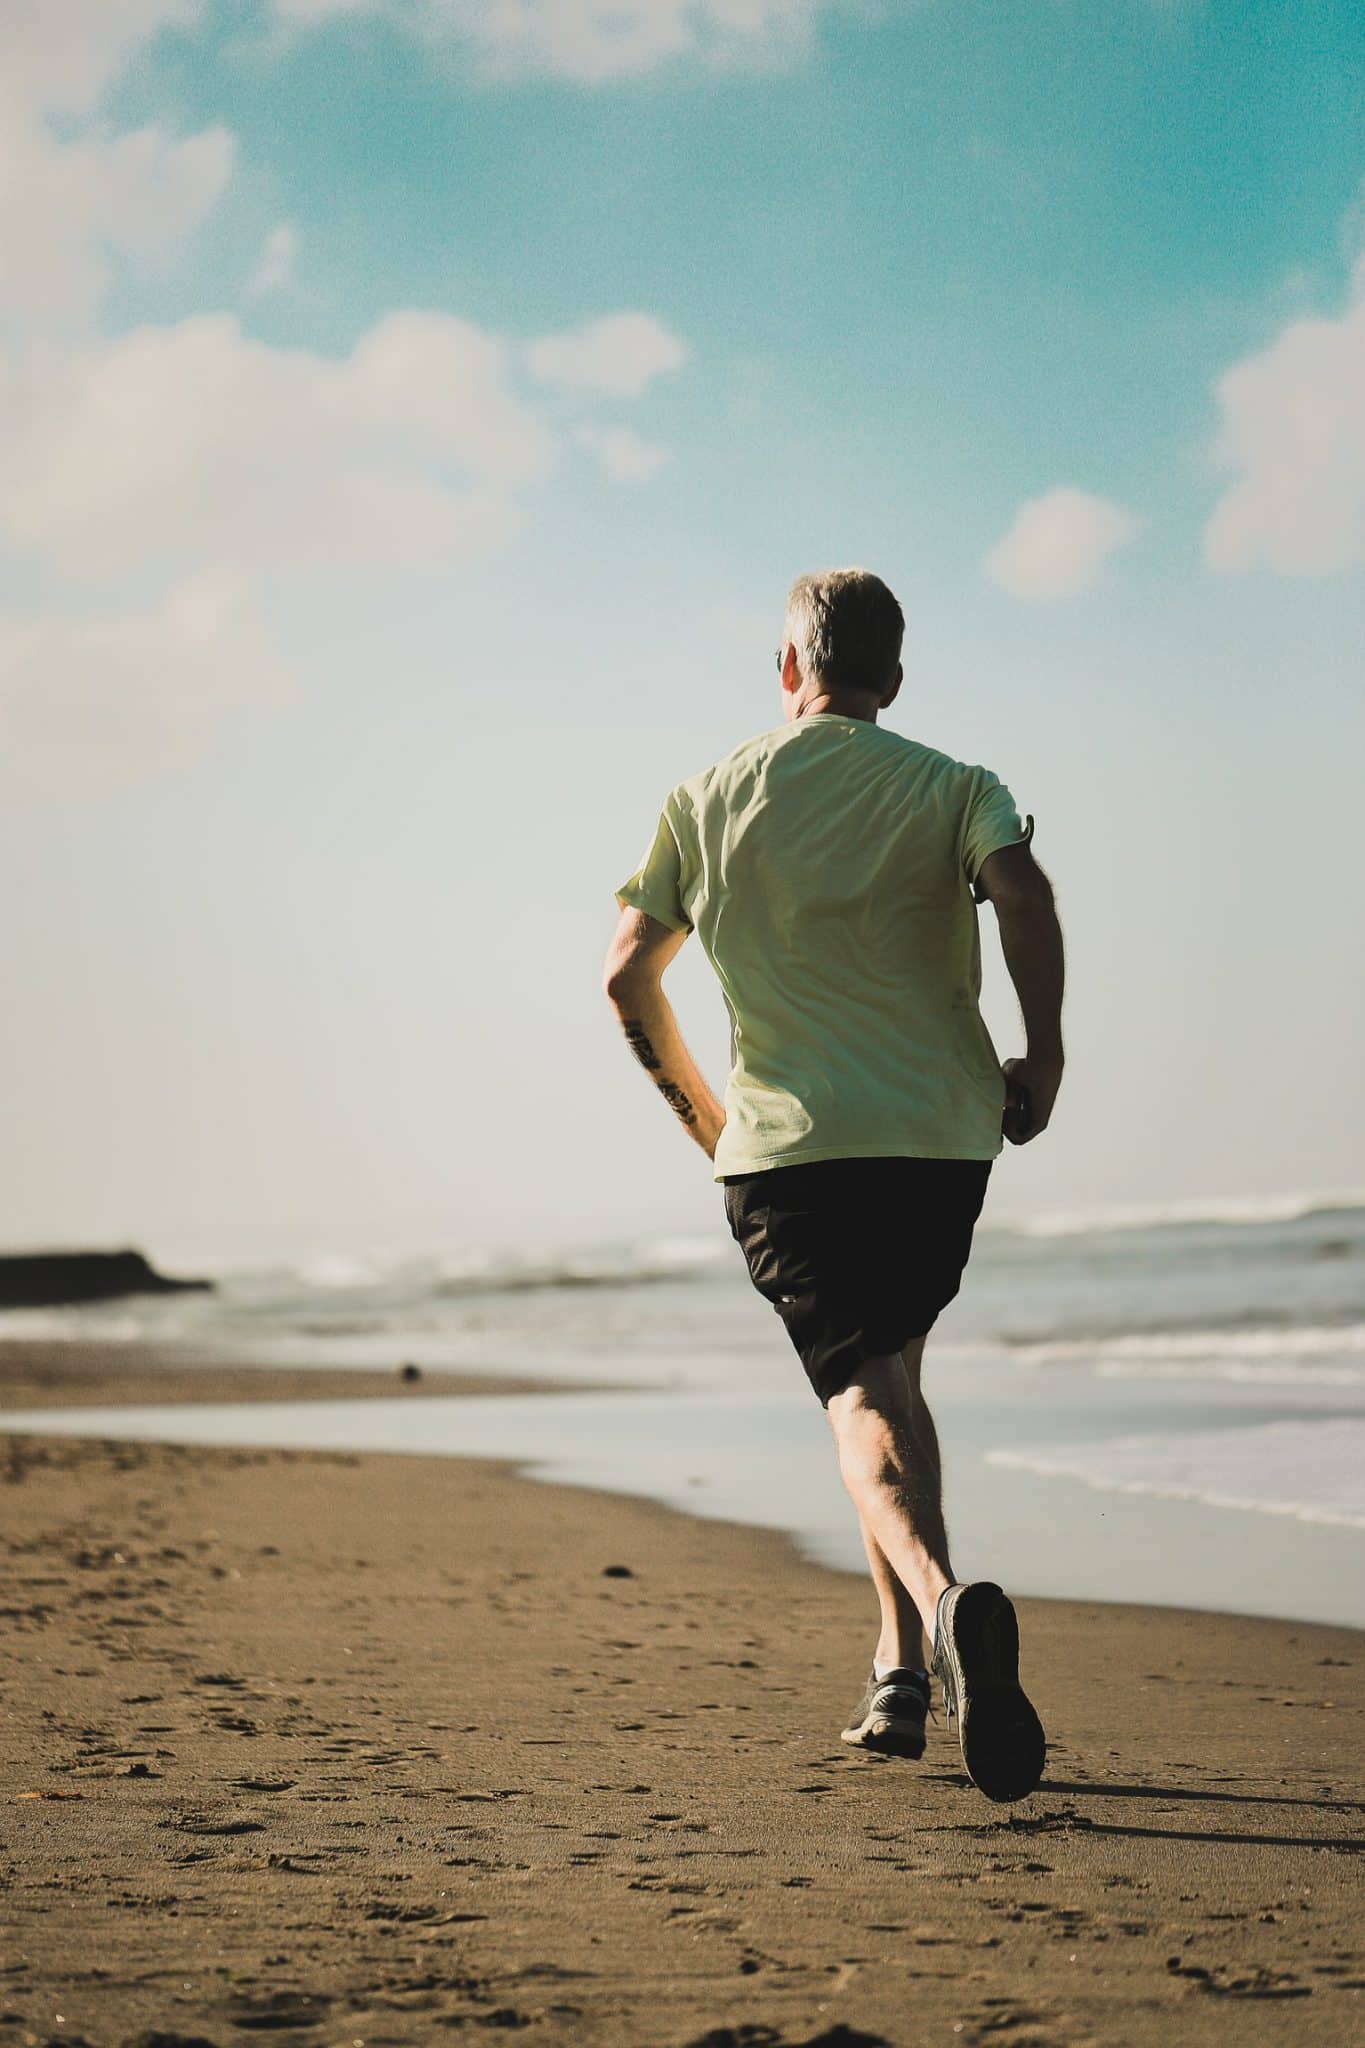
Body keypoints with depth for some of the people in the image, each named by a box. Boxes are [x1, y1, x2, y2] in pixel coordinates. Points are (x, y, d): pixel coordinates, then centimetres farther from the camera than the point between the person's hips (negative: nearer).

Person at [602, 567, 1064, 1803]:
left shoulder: (711, 801, 10)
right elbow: (1025, 896, -15)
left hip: (786, 1145, -1)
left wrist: (698, 1112, 20)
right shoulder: (950, 789, 5)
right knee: (892, 1373, 20)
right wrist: (1044, 1057, -3)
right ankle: (902, 1674, 16)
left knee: (864, 1397, -7)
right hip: (943, 1134, 1)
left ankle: (945, 1600, -37)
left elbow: (629, 976, 8)